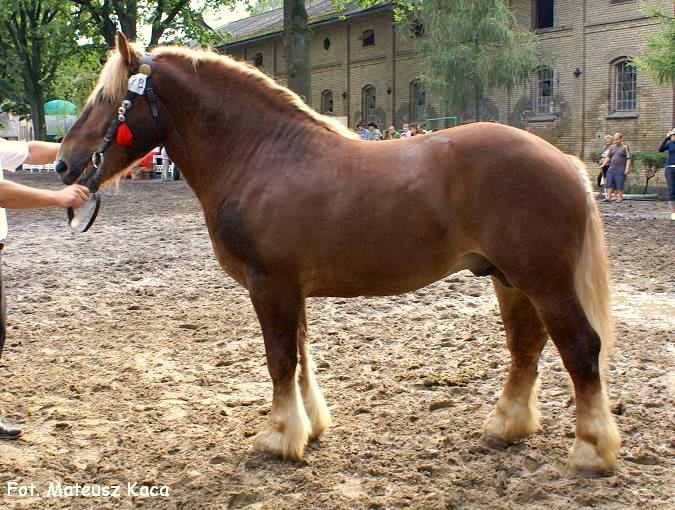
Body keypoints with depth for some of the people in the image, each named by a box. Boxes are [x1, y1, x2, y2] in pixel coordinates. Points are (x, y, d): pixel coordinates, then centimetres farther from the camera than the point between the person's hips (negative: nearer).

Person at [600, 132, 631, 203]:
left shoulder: (625, 147, -1)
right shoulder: (612, 147, 14)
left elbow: (628, 158, -6)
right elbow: (608, 157, 15)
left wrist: (627, 168, -13)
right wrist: (603, 164, 1)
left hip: (620, 170, -5)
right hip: (611, 169, 5)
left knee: (619, 185, -2)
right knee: (609, 184, -2)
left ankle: (620, 198, 6)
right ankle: (608, 197, -2)